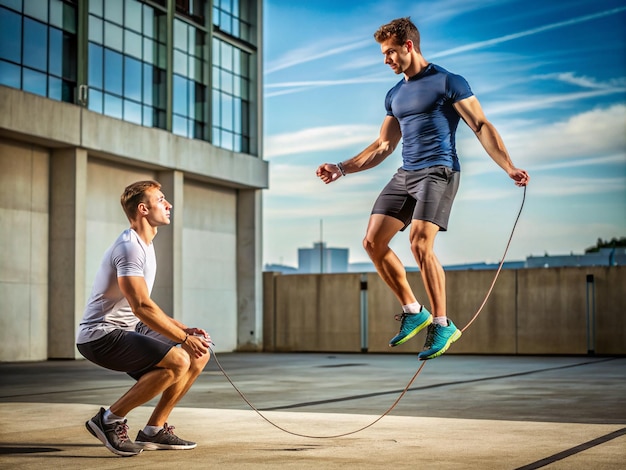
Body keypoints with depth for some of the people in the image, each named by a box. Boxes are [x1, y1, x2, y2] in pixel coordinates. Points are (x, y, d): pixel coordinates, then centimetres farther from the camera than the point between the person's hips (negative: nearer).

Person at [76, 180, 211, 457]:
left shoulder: (145, 246, 15)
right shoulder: (130, 247, -18)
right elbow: (142, 307, -27)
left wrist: (186, 330, 8)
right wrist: (184, 338, -22)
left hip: (130, 329, 10)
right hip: (102, 336, -10)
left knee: (200, 356, 6)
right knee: (178, 360, -27)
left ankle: (154, 431, 9)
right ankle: (109, 420, -14)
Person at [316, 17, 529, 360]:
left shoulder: (447, 82, -2)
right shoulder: (395, 95, 19)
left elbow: (481, 126, -6)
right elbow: (383, 146, 24)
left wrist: (509, 168, -17)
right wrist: (341, 169, 17)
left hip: (438, 172, -8)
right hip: (404, 175, 8)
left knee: (420, 245, -21)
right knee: (373, 242, -2)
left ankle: (442, 325, -7)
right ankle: (413, 312, 11)